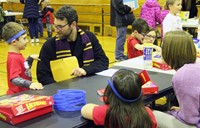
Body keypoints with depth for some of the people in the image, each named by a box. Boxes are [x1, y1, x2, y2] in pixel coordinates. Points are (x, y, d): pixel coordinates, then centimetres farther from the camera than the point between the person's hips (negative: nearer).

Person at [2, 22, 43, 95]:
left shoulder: (17, 55, 10)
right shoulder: (14, 58, -21)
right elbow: (14, 79, -32)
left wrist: (31, 58, 15)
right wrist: (30, 84, -44)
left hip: (23, 93, 9)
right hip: (17, 95, -9)